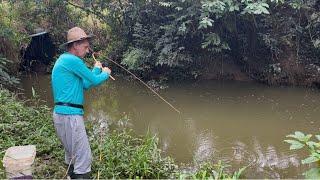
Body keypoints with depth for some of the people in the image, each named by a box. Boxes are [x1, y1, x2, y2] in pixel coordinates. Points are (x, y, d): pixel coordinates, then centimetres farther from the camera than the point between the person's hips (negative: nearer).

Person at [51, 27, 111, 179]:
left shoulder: (63, 60, 19)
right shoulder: (73, 60, -12)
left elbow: (84, 85, 20)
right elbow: (94, 81, -8)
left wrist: (96, 69, 20)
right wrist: (106, 73, 10)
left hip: (61, 114, 11)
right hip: (69, 115, -11)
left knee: (72, 157, 22)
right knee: (84, 158, -7)